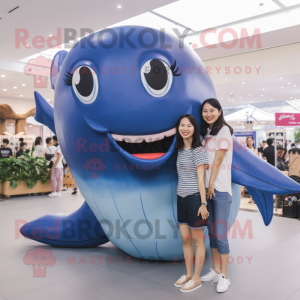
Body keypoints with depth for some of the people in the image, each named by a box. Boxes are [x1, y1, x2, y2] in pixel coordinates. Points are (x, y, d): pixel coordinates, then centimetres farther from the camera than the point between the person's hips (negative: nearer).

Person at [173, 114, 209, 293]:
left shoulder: (199, 150, -10)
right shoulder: (180, 150, 9)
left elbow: (200, 178, -12)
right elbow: (181, 176, 10)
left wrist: (203, 203, -13)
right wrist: (180, 196, 6)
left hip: (194, 198, -6)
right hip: (181, 198, 7)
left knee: (197, 240, 7)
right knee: (185, 239, 14)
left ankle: (196, 279, 20)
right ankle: (188, 275, 29)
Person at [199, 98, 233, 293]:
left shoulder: (224, 130, -7)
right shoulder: (207, 132, 15)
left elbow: (218, 160, -11)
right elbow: (206, 161, 12)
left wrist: (211, 185, -10)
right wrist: (207, 187, 4)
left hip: (221, 190, -7)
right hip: (208, 188, 8)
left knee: (221, 234, -3)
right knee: (212, 232, 14)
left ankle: (224, 277, 11)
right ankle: (216, 271, 27)